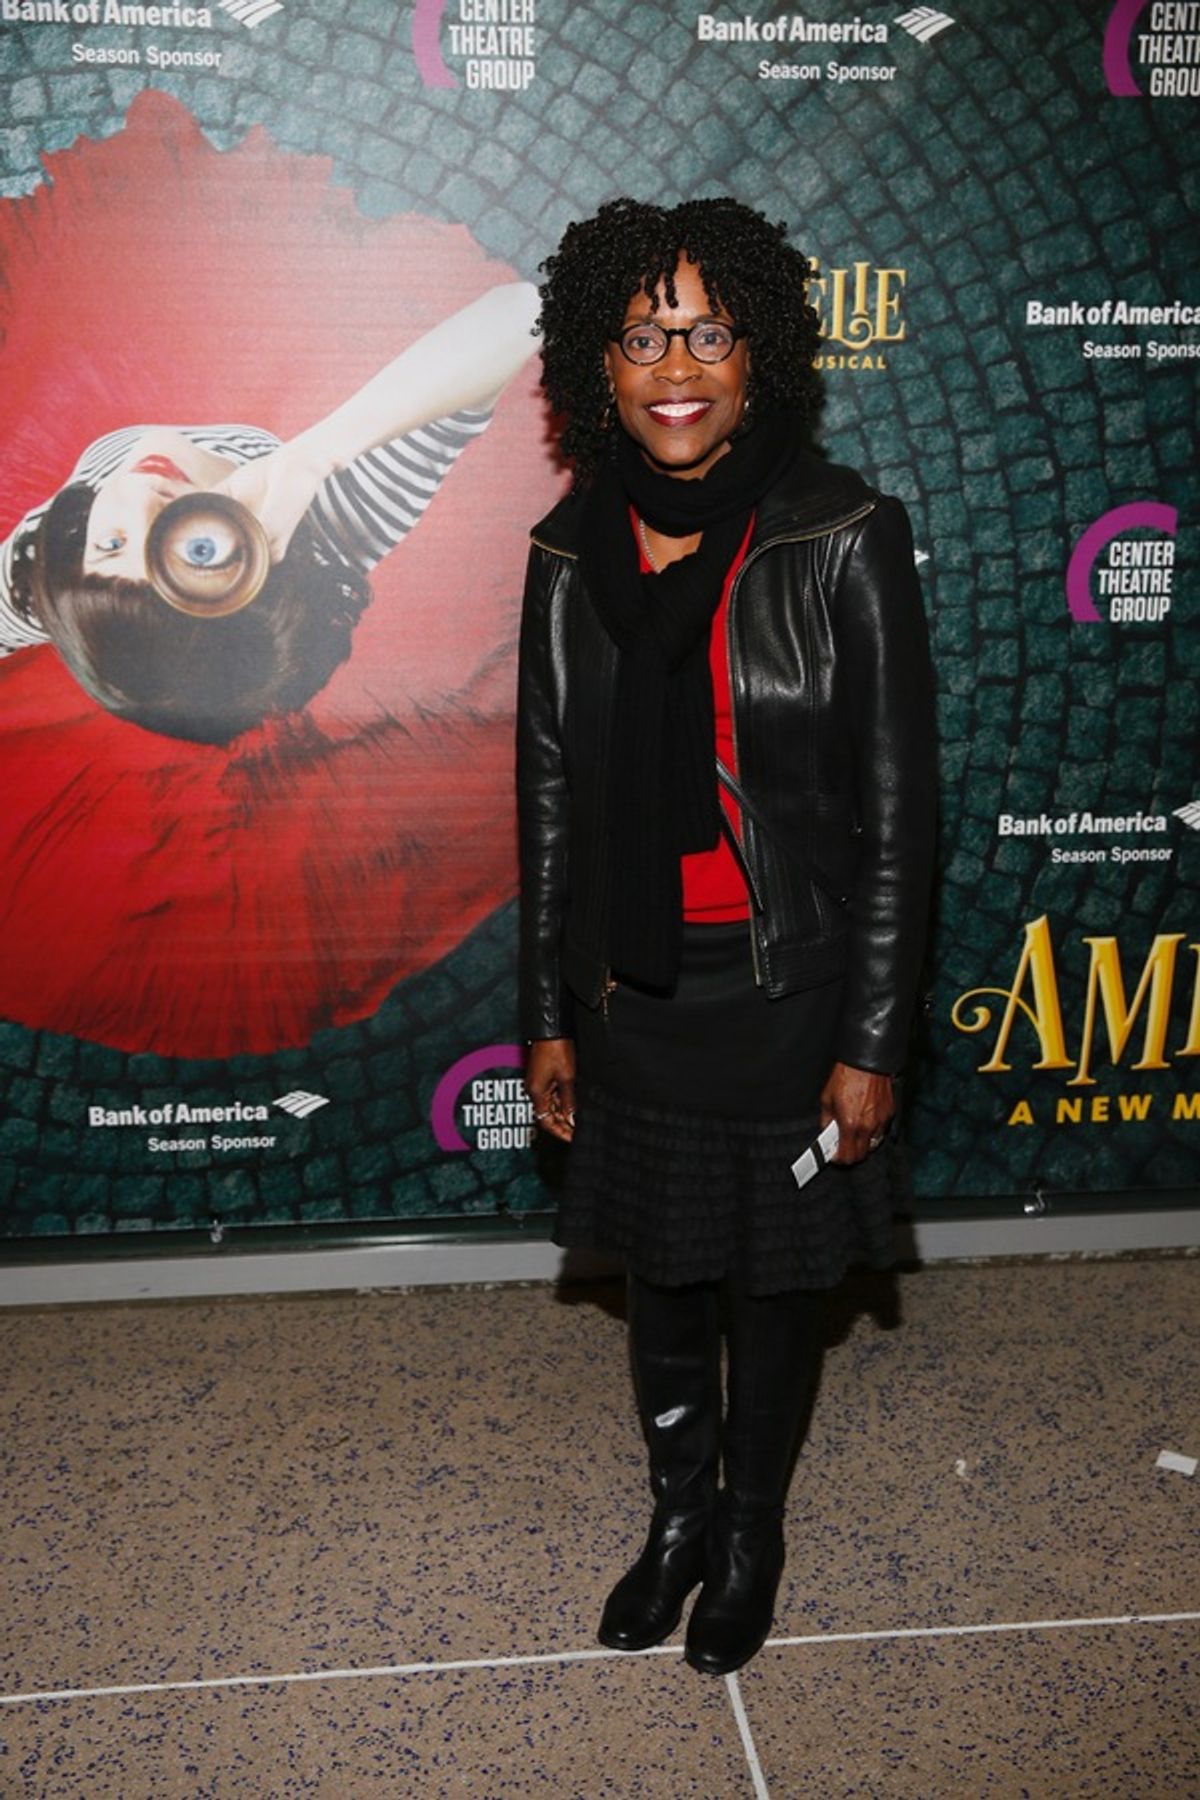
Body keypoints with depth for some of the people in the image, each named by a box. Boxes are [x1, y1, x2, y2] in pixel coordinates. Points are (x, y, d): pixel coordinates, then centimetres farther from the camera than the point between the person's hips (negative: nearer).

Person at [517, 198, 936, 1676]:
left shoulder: (843, 538, -13)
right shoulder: (572, 555, -1)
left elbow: (896, 808, -10)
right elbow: (550, 799, 5)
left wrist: (871, 1041, -10)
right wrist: (549, 1017, 7)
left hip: (787, 992, -3)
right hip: (633, 992, 3)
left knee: (772, 1286, 15)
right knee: (660, 1276, 19)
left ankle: (752, 1530, 41)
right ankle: (680, 1513, 44)